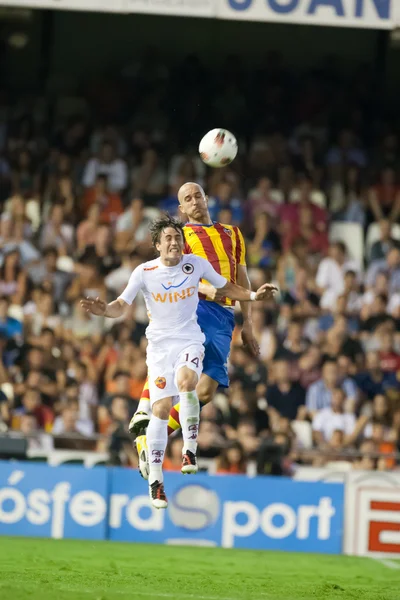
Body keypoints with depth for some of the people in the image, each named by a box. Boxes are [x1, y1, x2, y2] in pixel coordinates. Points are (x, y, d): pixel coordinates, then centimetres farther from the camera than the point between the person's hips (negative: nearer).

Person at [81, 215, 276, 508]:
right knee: (161, 409, -9)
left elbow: (224, 286, 14)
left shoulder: (197, 264, -2)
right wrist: (105, 310, -24)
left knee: (186, 381, -33)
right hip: (160, 345, 0)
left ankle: (190, 451, -22)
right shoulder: (144, 272, -5)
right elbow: (122, 305, -3)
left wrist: (253, 295, 2)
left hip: (190, 341, 0)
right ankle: (155, 479, 2)